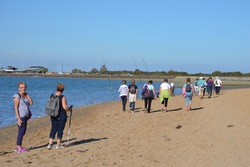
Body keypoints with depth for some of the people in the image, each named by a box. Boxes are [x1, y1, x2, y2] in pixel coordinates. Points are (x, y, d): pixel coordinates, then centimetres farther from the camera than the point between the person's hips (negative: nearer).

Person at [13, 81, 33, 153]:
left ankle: (18, 147, 19)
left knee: (22, 132, 11)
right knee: (21, 132, -8)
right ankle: (19, 148, -2)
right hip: (21, 116, -8)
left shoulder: (26, 95, 11)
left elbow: (31, 103, 1)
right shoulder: (17, 96, -10)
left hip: (25, 116, 8)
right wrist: (18, 118, -21)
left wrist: (27, 95, -2)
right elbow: (16, 108, -15)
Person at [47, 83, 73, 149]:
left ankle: (50, 144, 8)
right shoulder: (62, 97, -14)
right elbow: (65, 107, -18)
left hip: (53, 116, 5)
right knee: (60, 130, 5)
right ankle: (58, 144, 11)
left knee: (53, 129, 11)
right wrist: (70, 109, 2)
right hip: (61, 116, -5)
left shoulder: (52, 96, 2)